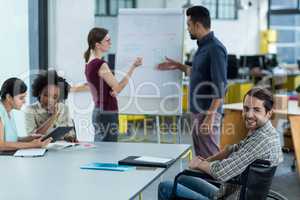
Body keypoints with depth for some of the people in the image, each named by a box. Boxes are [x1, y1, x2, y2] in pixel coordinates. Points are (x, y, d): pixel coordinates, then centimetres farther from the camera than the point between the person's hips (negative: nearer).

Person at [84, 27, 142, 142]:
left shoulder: (90, 63, 10)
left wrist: (113, 90, -3)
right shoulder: (100, 64, -17)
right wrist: (133, 67, -10)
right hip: (107, 114, -10)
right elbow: (118, 88, -11)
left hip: (98, 111, 10)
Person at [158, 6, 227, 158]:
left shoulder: (215, 48, -17)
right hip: (197, 112, 10)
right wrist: (178, 66, 23)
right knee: (200, 157, 15)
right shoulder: (202, 46, 12)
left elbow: (219, 87, -21)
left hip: (207, 113, -10)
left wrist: (210, 116, -24)